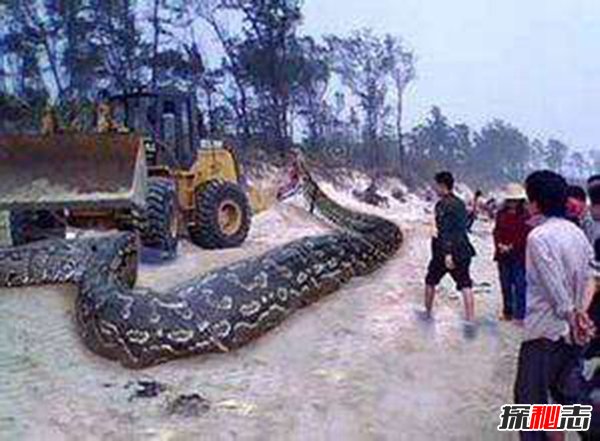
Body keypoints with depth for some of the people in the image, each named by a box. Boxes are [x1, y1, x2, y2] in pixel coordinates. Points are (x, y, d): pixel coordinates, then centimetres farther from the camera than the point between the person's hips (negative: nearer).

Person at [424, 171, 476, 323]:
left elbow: (445, 231, -21)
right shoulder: (460, 204, 10)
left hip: (444, 251, -6)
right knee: (465, 285, 1)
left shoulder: (443, 205, -14)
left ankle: (427, 313, 28)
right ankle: (470, 320, -5)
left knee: (430, 282, 14)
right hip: (462, 250, 6)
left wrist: (447, 253, -25)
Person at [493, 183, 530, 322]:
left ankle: (520, 315, 2)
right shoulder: (501, 214, 9)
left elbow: (525, 236, -11)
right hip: (503, 255, 5)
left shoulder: (526, 215, -7)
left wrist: (511, 247, -15)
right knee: (505, 285, 13)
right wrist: (500, 245, -8)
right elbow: (497, 231, 8)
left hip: (519, 256, -5)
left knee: (519, 285, -4)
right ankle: (507, 312, 24)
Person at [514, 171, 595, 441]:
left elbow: (556, 287, -21)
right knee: (565, 388, 21)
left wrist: (571, 316, -13)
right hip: (572, 329, 8)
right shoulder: (577, 233, 6)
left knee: (529, 395, 2)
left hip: (545, 329, -8)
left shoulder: (538, 237, -19)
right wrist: (580, 312, 1)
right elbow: (589, 278, 6)